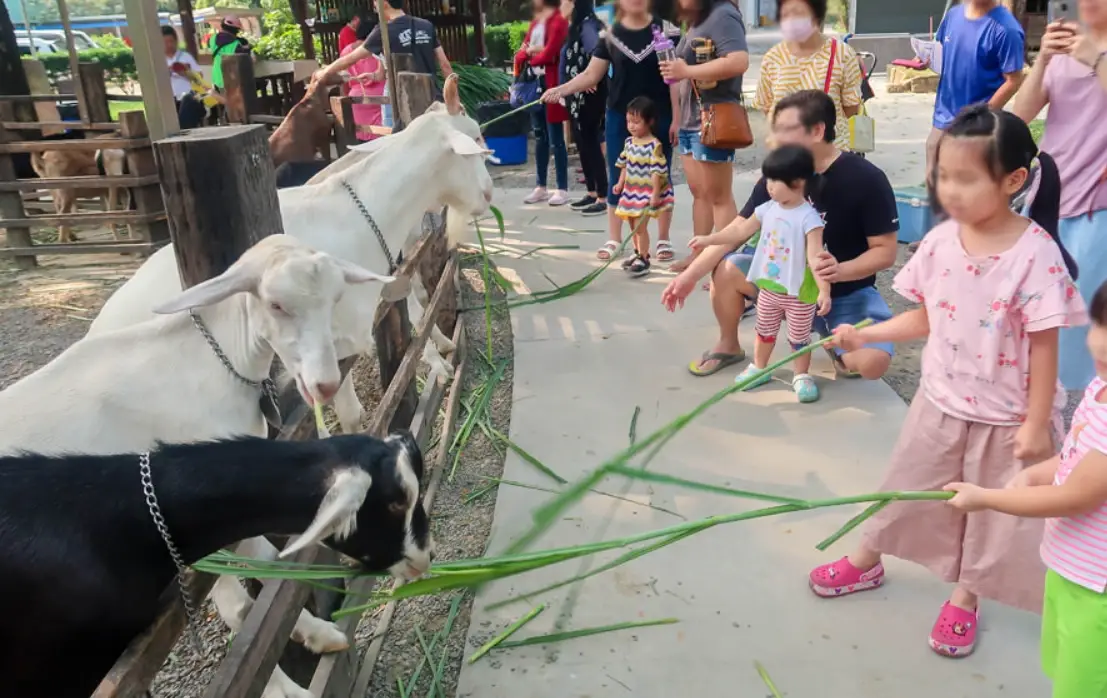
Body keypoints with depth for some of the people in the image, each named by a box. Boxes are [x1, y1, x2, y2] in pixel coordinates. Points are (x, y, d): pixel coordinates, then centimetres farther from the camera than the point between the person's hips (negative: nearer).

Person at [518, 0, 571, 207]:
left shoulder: (558, 21, -8)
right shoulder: (534, 23, 18)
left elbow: (548, 55, -17)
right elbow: (520, 55, 13)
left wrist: (530, 60, 2)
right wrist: (528, 51, -9)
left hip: (550, 86, -8)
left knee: (555, 139, -5)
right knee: (540, 138, 12)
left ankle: (562, 189, 2)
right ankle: (541, 187, 19)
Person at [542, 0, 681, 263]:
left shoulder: (666, 30, -4)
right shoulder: (610, 35, 2)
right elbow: (591, 75, 0)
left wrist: (677, 118, -8)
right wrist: (561, 90, -16)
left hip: (658, 117, -2)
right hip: (619, 117, 2)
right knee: (617, 178, 6)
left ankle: (663, 240, 17)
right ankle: (614, 239, 17)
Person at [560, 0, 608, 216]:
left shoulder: (587, 25, -13)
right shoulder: (575, 28, 16)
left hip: (589, 95, -9)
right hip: (576, 96, 9)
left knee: (590, 143, -6)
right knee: (582, 143, 12)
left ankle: (603, 198, -1)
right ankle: (592, 193, 21)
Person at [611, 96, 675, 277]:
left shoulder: (654, 145, -16)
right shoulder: (629, 142, 7)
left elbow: (657, 172, -18)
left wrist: (655, 193, -21)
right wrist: (620, 184, 9)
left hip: (646, 192, -8)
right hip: (631, 190, 8)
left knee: (640, 226, -10)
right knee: (633, 225, 15)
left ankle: (643, 259, -2)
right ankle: (639, 253, 31)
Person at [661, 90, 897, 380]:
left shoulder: (866, 179, -19)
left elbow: (885, 251, -15)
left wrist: (840, 271, -34)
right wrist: (690, 275, -17)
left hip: (848, 291, -3)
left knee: (872, 363, -29)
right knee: (726, 269, -20)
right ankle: (728, 346, 7)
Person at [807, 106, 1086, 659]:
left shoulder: (1035, 254, -23)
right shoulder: (940, 241, -9)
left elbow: (1043, 346, -17)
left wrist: (1036, 424, -14)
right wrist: (864, 334, -8)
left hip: (1005, 417, -4)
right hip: (941, 401, 4)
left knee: (991, 511, 15)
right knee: (907, 487, 20)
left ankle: (964, 599, 38)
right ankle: (865, 563, 41)